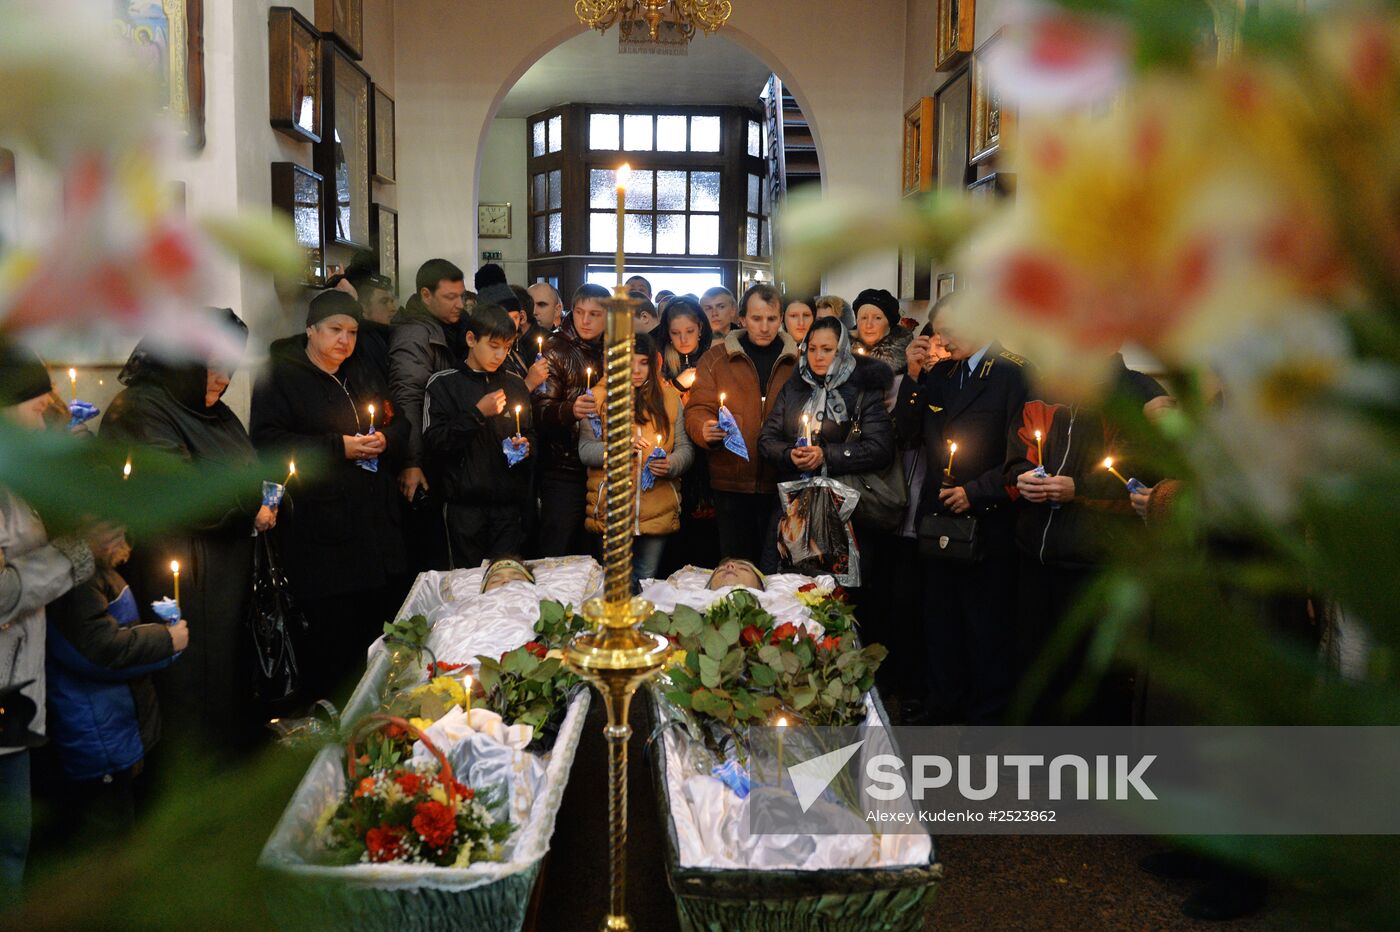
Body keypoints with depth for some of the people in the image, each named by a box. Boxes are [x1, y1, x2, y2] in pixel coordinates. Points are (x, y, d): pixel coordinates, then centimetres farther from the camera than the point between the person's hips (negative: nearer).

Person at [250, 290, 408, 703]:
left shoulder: (361, 375, 19)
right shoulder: (280, 376, -3)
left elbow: (401, 422, 20)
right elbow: (268, 443, -14)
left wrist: (385, 438, -4)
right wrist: (338, 448, -18)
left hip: (376, 522, 7)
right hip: (321, 532, -7)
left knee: (382, 619, 10)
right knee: (331, 632, -5)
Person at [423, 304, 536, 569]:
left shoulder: (514, 384, 12)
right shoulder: (443, 384, -1)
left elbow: (530, 433, 21)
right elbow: (434, 443, -9)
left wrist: (526, 445, -1)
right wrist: (477, 413, -13)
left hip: (509, 503, 3)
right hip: (465, 504, -3)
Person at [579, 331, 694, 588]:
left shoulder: (669, 397, 9)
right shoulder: (598, 396, 3)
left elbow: (685, 448, 8)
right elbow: (585, 451, -5)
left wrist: (671, 464, -13)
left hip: (658, 514, 2)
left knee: (647, 582, 10)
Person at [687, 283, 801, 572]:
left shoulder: (798, 361, 8)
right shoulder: (716, 359, 6)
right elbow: (697, 409, 3)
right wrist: (704, 429, -19)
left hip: (782, 483, 0)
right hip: (732, 483, 0)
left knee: (776, 570, 3)